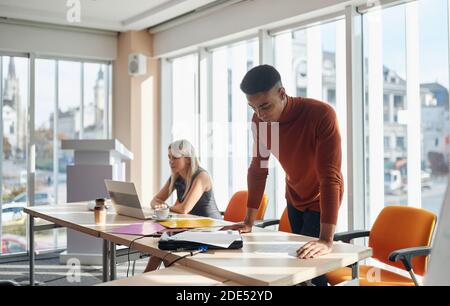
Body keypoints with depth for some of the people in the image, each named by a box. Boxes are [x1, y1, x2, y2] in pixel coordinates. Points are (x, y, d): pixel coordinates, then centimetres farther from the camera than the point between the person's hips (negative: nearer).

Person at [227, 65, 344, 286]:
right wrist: (249, 222, -3)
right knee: (297, 259, 10)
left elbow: (330, 176, -36)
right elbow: (258, 170, -4)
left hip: (321, 201, -5)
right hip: (294, 199, 5)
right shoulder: (260, 120, -13)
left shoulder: (322, 115, -32)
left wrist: (326, 240, -41)